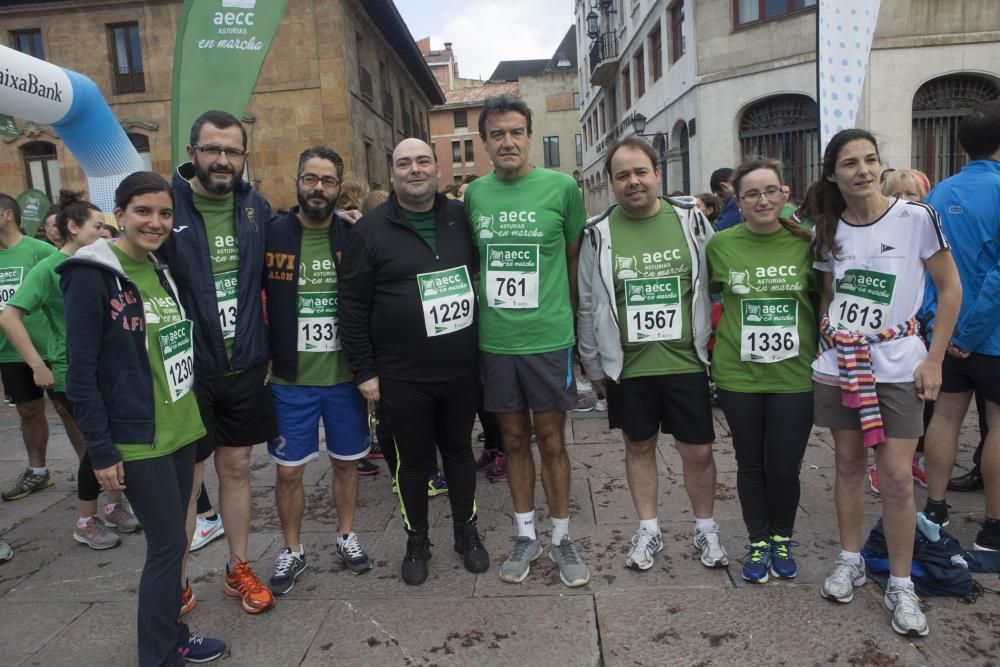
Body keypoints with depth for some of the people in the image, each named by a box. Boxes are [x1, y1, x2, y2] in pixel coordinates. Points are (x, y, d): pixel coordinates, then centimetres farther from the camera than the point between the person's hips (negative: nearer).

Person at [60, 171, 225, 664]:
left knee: (170, 542, 16)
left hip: (180, 430, 7)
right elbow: (80, 373, -15)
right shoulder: (91, 276, -14)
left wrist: (192, 414, 13)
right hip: (136, 440, -7)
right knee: (169, 545, -1)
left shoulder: (161, 271, 8)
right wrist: (100, 450, -16)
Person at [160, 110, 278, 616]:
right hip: (186, 371, -3)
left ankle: (238, 569, 32)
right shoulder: (165, 207, -10)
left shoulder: (257, 208, 2)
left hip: (246, 368, 4)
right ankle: (177, 585, 27)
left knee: (236, 469, 15)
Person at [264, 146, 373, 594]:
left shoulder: (353, 237, -2)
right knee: (288, 470, 9)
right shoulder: (271, 236, -5)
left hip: (345, 376, 1)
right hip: (290, 379, -1)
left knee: (345, 462, 15)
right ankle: (292, 550, 30)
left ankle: (346, 535, 37)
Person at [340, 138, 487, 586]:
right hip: (402, 377, -2)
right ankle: (416, 541, 32)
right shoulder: (371, 230, -5)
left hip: (462, 370, 3)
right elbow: (353, 305, -5)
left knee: (459, 450, 17)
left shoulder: (461, 219, 4)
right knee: (413, 460, 12)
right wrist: (364, 371, -7)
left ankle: (467, 532, 35)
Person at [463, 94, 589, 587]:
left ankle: (561, 539, 26)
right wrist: (487, 305, 13)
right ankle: (526, 536, 30)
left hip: (548, 338, -2)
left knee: (551, 441, 8)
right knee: (514, 439, 14)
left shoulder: (562, 187, -4)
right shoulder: (474, 193, 4)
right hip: (494, 340, 3)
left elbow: (574, 257, 6)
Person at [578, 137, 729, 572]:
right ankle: (648, 529, 32)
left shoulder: (690, 220, -1)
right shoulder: (599, 233, -3)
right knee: (638, 448, 14)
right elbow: (588, 304, 2)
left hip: (686, 361, 0)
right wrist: (594, 365, 4)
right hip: (628, 366, 0)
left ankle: (705, 529, 31)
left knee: (698, 451, 8)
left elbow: (715, 286, 6)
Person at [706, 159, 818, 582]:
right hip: (739, 374, 0)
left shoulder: (805, 243, -3)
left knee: (784, 467, 5)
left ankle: (782, 539, 33)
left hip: (795, 374, 0)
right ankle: (758, 541, 34)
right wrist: (708, 345, 0)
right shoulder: (721, 244, -4)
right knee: (751, 464, 13)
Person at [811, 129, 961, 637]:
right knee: (849, 463, 12)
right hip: (837, 364, 3)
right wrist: (822, 343, 7)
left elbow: (950, 288, -3)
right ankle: (850, 560, 27)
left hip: (897, 365, -3)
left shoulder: (916, 218, -8)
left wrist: (934, 359, -7)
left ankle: (901, 585, 13)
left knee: (896, 476, -3)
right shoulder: (828, 231, 3)